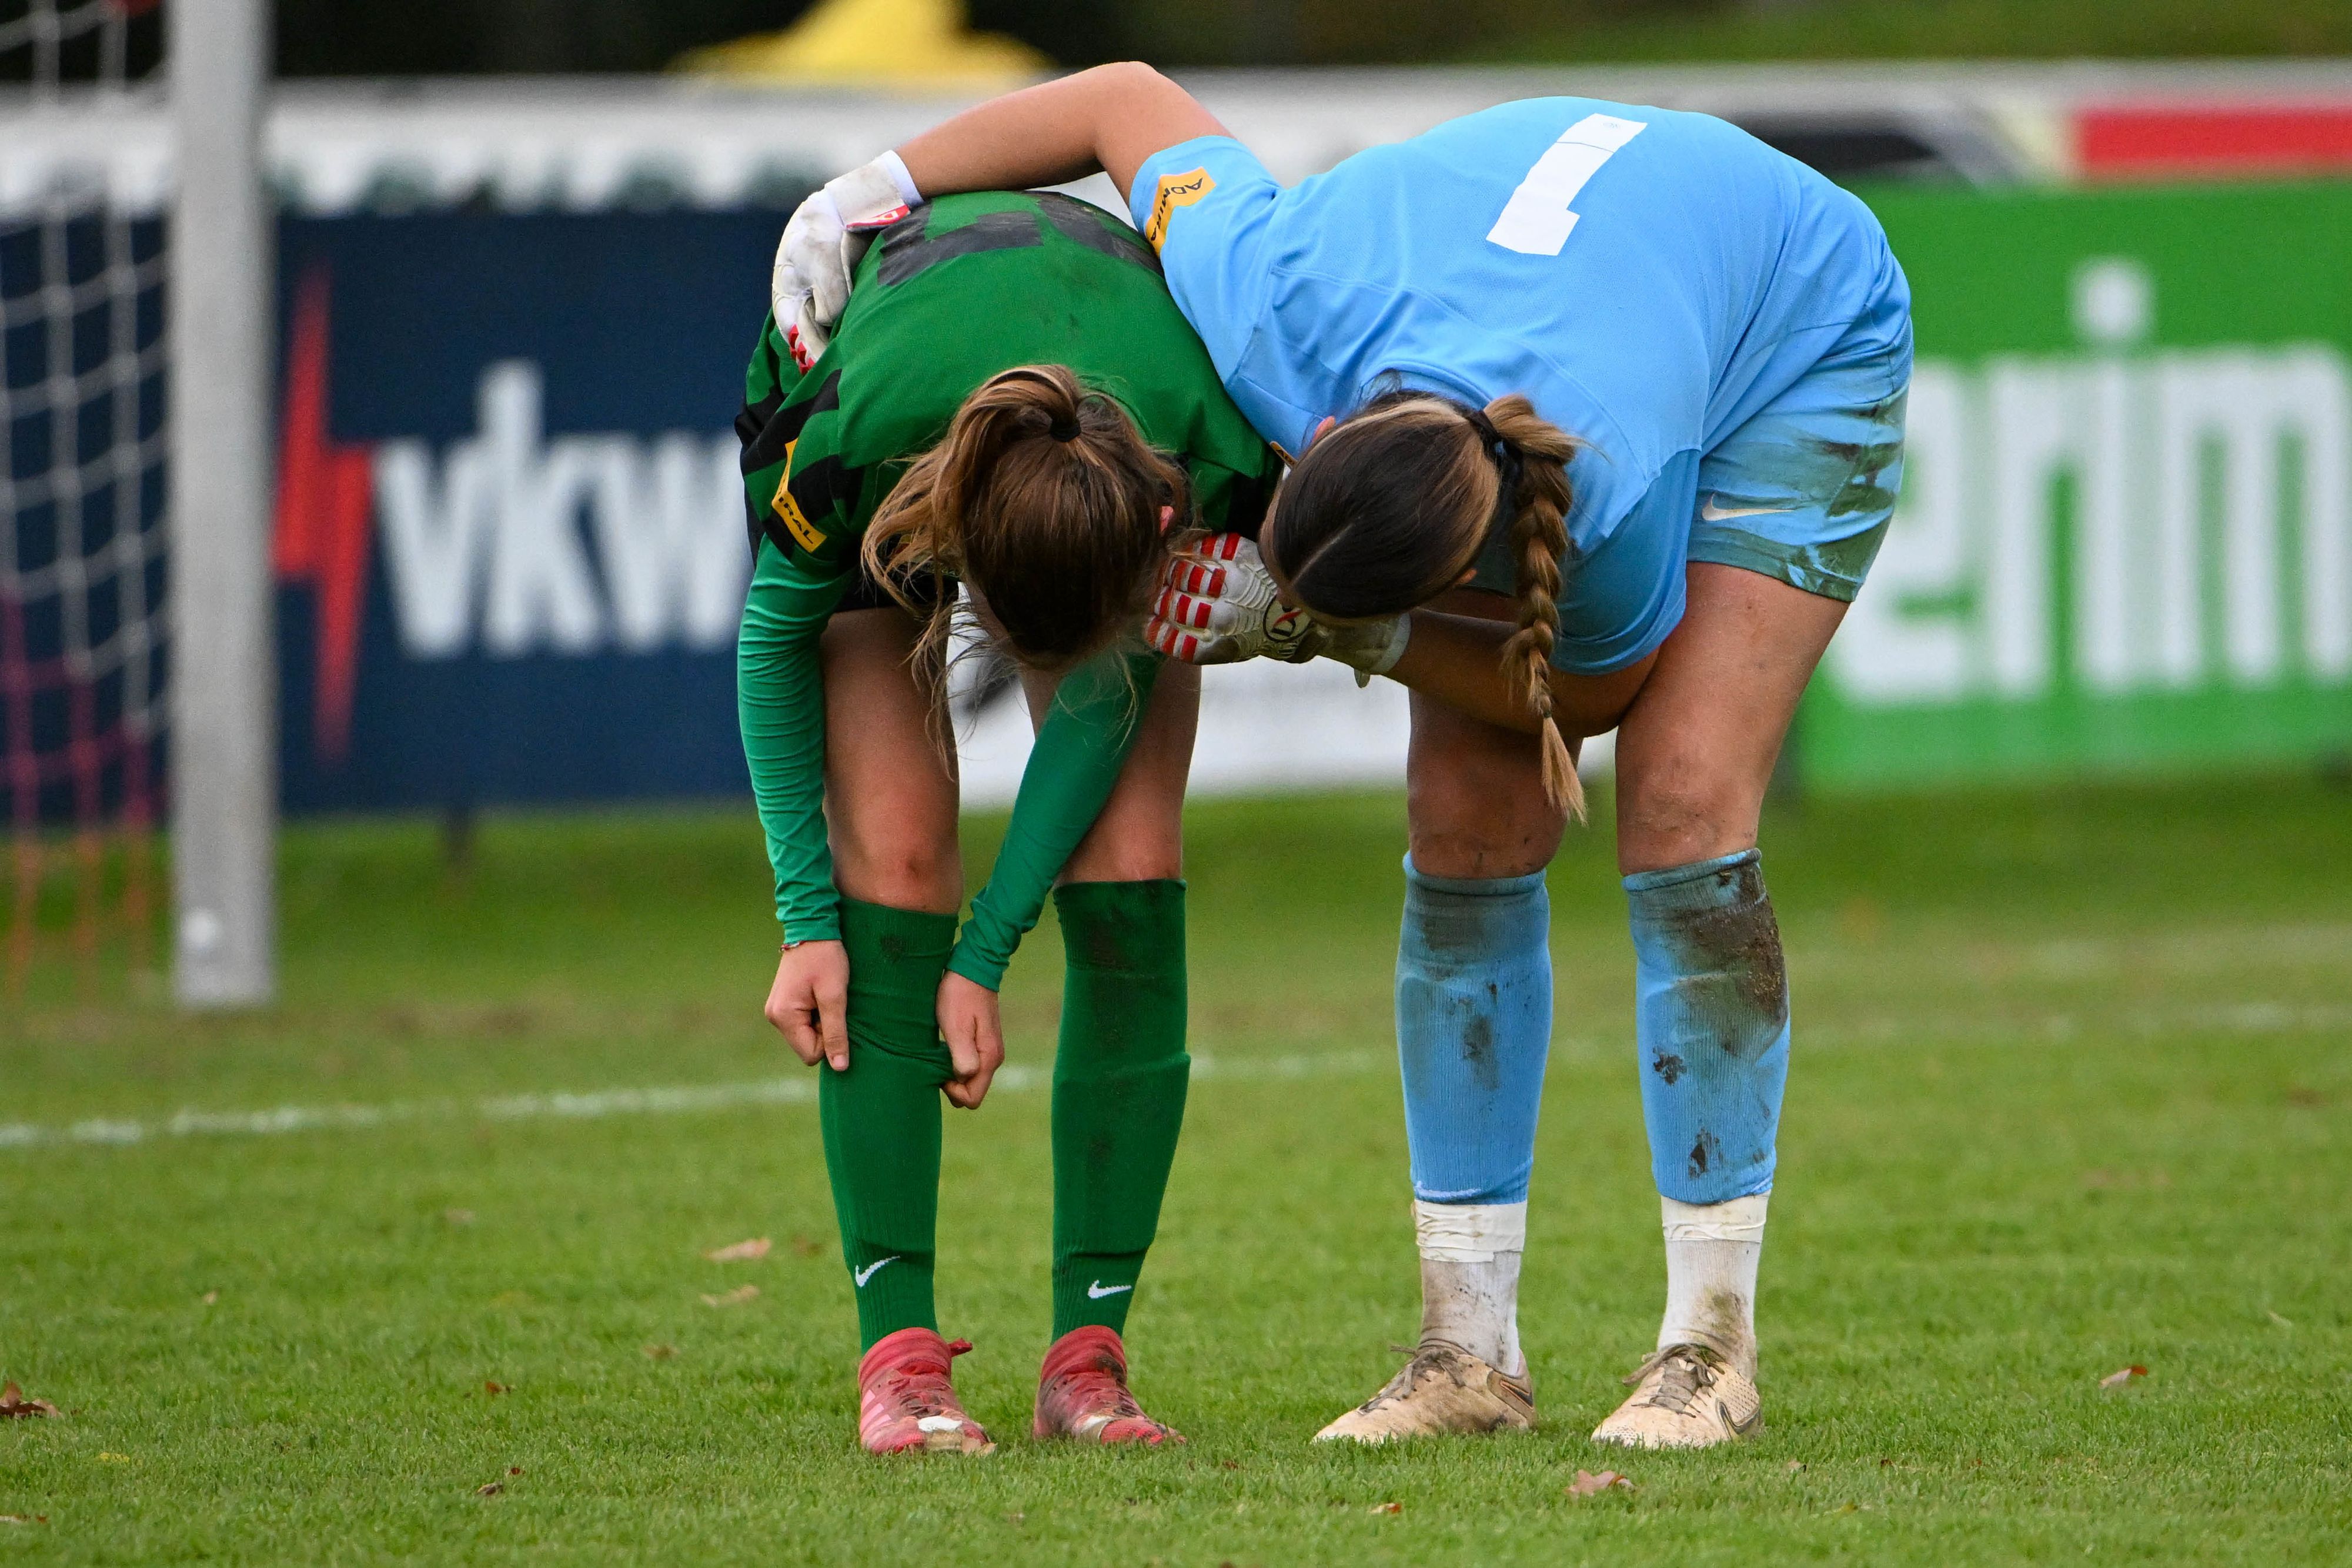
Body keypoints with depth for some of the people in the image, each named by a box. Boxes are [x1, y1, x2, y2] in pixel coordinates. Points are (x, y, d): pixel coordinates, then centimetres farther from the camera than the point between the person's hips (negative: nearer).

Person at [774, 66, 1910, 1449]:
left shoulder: (1612, 499, -44)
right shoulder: (1276, 307, -36)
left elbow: (1592, 684, -21)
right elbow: (1130, 96, -18)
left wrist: (1317, 629, -30)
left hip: (1804, 341, -5)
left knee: (1683, 804, -21)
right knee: (1467, 824, -6)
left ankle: (1712, 1346, -15)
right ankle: (1470, 1350, -2)